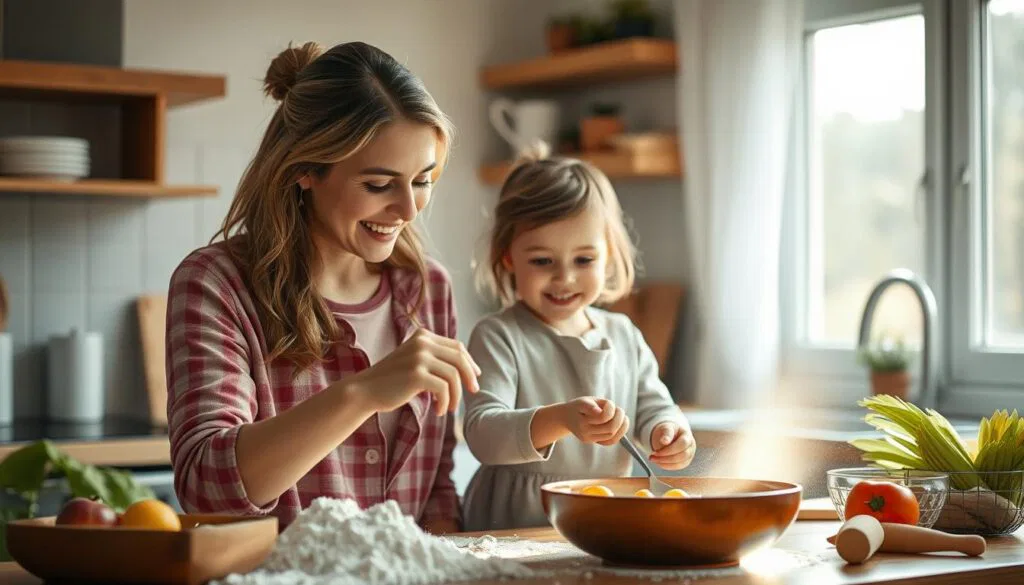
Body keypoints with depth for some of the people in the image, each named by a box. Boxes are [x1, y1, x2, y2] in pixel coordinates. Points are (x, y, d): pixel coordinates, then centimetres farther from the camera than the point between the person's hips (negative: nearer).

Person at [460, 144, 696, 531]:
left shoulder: (625, 336, 13)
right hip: (513, 529, -8)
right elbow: (481, 433, -17)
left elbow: (653, 409, 14)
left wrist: (667, 431, -11)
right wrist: (559, 420, -34)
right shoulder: (497, 338, -5)